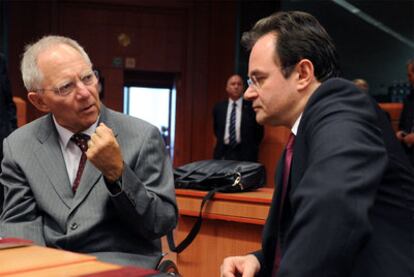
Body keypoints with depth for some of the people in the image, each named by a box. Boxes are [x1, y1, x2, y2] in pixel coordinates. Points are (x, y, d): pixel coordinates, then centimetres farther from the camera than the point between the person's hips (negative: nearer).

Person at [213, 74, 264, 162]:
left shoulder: (252, 107, -2)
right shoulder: (219, 107, 8)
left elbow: (259, 131, 4)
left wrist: (251, 149, 5)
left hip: (245, 154, -3)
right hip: (222, 154, 3)